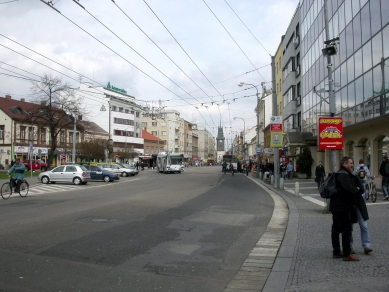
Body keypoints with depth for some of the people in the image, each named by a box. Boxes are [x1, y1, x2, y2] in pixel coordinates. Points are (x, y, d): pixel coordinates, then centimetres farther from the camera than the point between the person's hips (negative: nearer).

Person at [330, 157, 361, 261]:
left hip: (336, 206, 11)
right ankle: (347, 254, -1)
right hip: (343, 207, -11)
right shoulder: (344, 175, -17)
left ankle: (336, 252, 21)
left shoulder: (338, 174, 17)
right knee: (346, 230, -5)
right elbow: (349, 189, -28)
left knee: (336, 229, 13)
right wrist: (357, 189, -9)